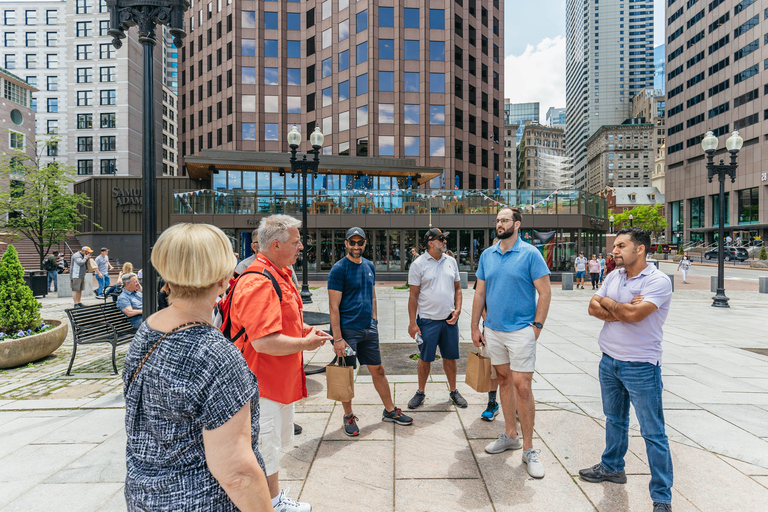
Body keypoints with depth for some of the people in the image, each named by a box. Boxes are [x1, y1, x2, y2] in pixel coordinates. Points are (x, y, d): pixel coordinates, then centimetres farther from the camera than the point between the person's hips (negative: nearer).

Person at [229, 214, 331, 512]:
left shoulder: (280, 274, 8)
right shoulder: (259, 283, -27)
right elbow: (264, 341, -33)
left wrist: (305, 329, 7)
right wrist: (305, 343, -20)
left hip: (281, 378, 11)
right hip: (263, 382, -11)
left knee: (273, 443, 25)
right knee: (264, 449, 6)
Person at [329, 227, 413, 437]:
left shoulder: (369, 266, 9)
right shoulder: (338, 269, -11)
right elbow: (333, 306, -14)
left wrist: (373, 320, 12)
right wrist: (337, 338, -18)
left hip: (369, 328, 6)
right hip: (348, 330, -6)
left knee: (378, 370, 14)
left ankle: (390, 411, 29)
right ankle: (348, 416, 24)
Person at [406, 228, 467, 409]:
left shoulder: (451, 261, 8)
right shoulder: (419, 264, -6)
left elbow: (457, 289, 15)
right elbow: (413, 296, -6)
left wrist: (457, 309, 1)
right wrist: (412, 322, -8)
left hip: (449, 319, 4)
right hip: (427, 320, -3)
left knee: (450, 357, 12)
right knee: (425, 358, 7)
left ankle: (454, 391, 28)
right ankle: (420, 392, 24)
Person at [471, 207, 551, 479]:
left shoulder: (530, 253, -7)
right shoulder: (487, 255, 8)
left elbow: (545, 292, -7)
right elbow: (480, 293, 11)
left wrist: (537, 326, -12)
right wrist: (474, 327, 8)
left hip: (521, 331, -5)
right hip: (493, 330, 5)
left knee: (522, 386, -5)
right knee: (504, 379, 14)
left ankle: (528, 449, 10)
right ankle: (510, 435, 30)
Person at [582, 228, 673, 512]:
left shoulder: (658, 281, -15)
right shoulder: (613, 276, 6)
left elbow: (634, 314, -27)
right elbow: (593, 308, 0)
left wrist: (607, 303, -10)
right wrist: (621, 311, -17)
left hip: (641, 366, -7)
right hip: (609, 361, 7)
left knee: (653, 432, 3)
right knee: (614, 419, 22)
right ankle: (612, 467, 41)